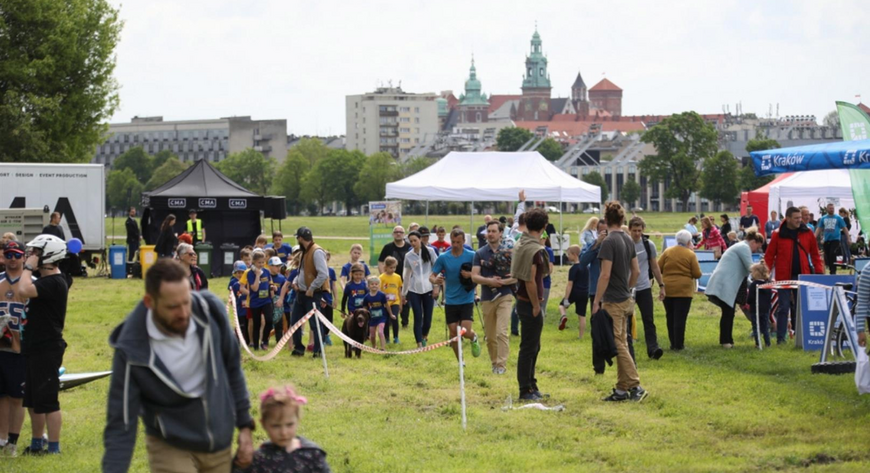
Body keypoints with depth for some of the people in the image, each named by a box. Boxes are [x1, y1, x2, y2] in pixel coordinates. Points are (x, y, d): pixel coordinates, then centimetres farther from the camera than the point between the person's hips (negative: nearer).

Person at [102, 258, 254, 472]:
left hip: (221, 445, 4)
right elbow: (121, 425, -18)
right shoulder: (132, 350, -24)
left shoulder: (210, 310, -15)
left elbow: (232, 369, 1)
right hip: (171, 447, -3)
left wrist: (244, 425, 3)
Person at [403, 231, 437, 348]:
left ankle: (424, 336, 29)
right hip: (414, 290, 1)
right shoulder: (408, 256, 5)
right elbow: (406, 275, 14)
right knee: (417, 318, -4)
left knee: (428, 317, 0)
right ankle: (419, 344, -2)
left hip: (428, 289, -1)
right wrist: (403, 293, 17)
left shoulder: (429, 251, 0)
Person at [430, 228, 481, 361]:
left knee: (466, 331, -12)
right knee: (453, 332, 4)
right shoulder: (443, 257, -2)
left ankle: (474, 338, 25)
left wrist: (471, 275, -21)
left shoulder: (472, 256, -6)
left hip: (467, 300, -2)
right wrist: (435, 280, -22)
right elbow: (432, 276, 1)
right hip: (450, 301, 2)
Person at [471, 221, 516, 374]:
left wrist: (502, 282, -16)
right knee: (489, 336, 8)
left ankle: (502, 365, -14)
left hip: (504, 296, -3)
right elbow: (474, 276, -2)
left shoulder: (508, 252, 2)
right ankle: (494, 363, 23)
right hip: (487, 298, 3)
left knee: (501, 332, -15)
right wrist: (489, 281, -18)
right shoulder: (480, 253, 5)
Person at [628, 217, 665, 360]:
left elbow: (654, 267, 12)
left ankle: (653, 348, -11)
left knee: (648, 320, -6)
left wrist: (661, 285, 9)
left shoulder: (649, 245, 3)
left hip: (644, 288, 1)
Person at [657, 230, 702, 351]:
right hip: (684, 290, -3)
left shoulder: (667, 252, 1)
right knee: (680, 318, 0)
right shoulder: (690, 255, -6)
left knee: (670, 317, 12)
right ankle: (678, 344, 1)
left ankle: (673, 343, 17)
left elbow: (658, 268, 1)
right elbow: (697, 274, -7)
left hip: (667, 290, 3)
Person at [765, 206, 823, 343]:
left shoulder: (807, 233, 4)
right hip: (784, 277, -2)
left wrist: (819, 271, 0)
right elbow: (769, 256, -1)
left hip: (802, 276, 2)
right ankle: (781, 337, 3)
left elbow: (815, 254, 9)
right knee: (783, 307, 0)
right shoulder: (778, 235, -3)